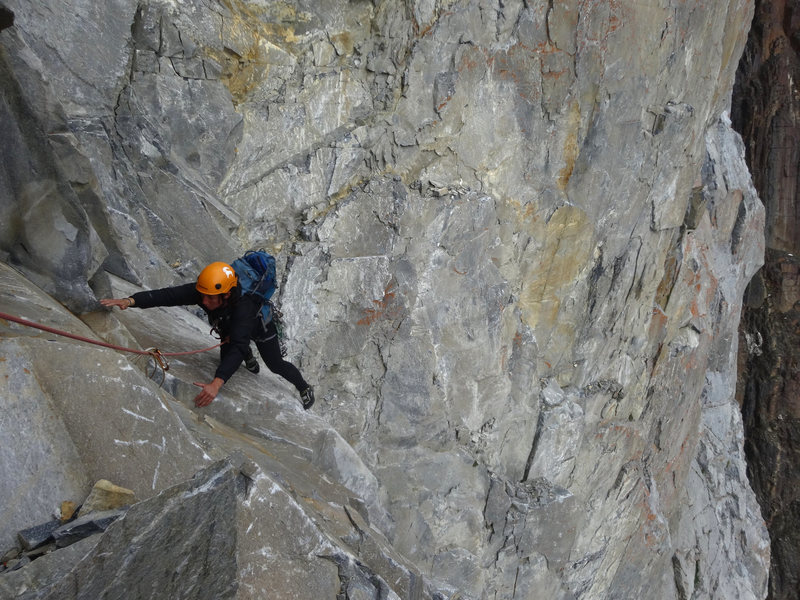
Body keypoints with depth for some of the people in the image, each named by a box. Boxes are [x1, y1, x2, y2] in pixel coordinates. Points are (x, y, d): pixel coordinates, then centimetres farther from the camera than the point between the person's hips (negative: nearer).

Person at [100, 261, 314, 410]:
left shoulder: (242, 307, -52)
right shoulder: (203, 290, -38)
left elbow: (237, 346, -62)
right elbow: (168, 295, -47)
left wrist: (216, 384, -73)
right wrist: (130, 301, -62)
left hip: (260, 326, -5)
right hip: (230, 328, 5)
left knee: (276, 365, 12)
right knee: (226, 361, 18)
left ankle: (305, 388, 41)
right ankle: (248, 358, 53)